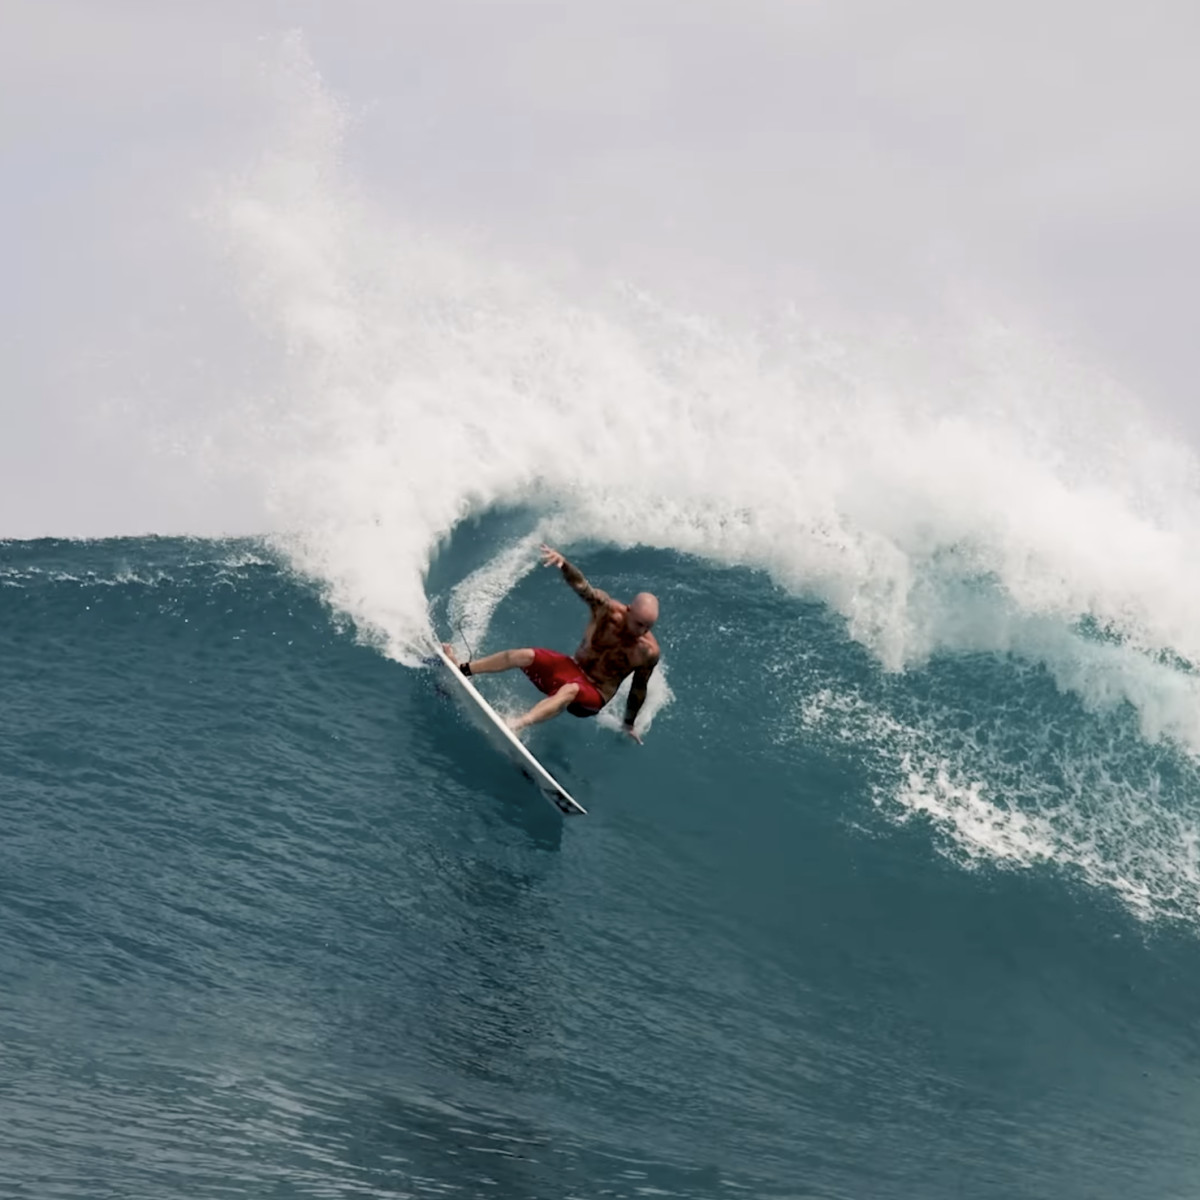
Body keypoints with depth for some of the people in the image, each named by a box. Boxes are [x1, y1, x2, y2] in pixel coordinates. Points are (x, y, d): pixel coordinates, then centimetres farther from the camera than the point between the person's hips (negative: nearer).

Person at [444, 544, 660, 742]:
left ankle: (519, 724, -61)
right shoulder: (608, 609, -16)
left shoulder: (649, 652, -18)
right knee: (524, 655, -15)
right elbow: (581, 586, -28)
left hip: (593, 695, -4)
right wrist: (563, 563, -49)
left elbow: (639, 689, -4)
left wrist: (629, 725, 7)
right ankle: (462, 669, 1)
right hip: (572, 669, 4)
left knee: (570, 689, -39)